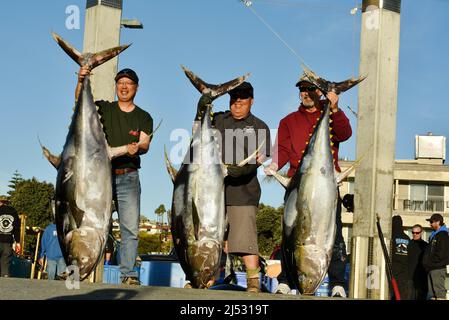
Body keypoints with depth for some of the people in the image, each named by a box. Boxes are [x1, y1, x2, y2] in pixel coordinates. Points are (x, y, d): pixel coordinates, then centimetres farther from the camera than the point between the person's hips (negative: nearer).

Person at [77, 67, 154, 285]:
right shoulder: (104, 109, 11)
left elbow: (145, 145, -1)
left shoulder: (143, 117, 12)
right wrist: (81, 81, -25)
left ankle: (128, 274, -5)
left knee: (130, 228, -7)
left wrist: (135, 147, -26)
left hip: (129, 178, 0)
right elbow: (81, 102, -5)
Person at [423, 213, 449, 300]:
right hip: (432, 269, 10)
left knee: (439, 292, -12)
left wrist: (430, 263, -11)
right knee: (432, 292, 11)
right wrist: (427, 262, 13)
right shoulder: (434, 235, 20)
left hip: (438, 269, -10)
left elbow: (441, 254, -18)